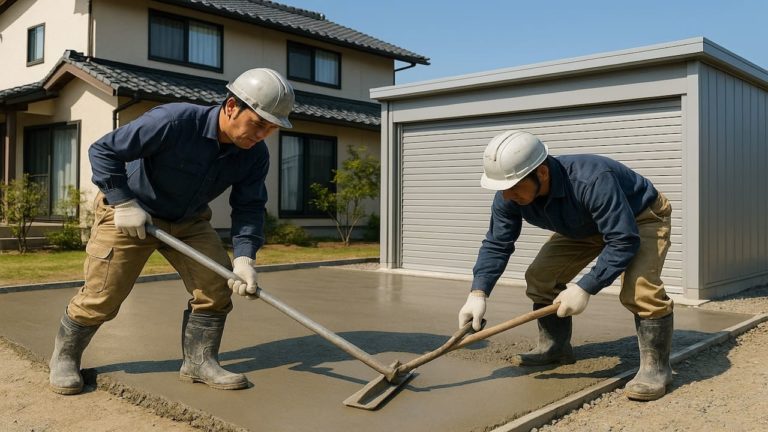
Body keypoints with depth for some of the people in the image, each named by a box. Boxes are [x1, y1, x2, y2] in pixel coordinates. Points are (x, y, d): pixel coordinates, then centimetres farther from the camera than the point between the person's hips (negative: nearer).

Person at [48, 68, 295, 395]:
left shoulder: (255, 156, -15)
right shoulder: (173, 121, -32)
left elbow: (249, 208, -10)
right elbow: (103, 151, -24)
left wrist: (244, 258, -23)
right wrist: (124, 204, -25)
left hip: (189, 221, 5)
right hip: (128, 213, -5)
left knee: (217, 284, -7)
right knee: (102, 296, -2)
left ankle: (199, 362, 8)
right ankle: (64, 357, 24)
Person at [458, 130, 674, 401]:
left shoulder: (592, 181, -44)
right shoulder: (509, 196, -23)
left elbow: (623, 241, -39)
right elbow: (496, 245, -16)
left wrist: (585, 288, -41)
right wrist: (478, 294, -28)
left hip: (642, 219, -6)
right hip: (586, 226, 7)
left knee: (638, 287, -30)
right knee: (540, 276, -2)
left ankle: (656, 366, -12)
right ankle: (554, 347, 17)